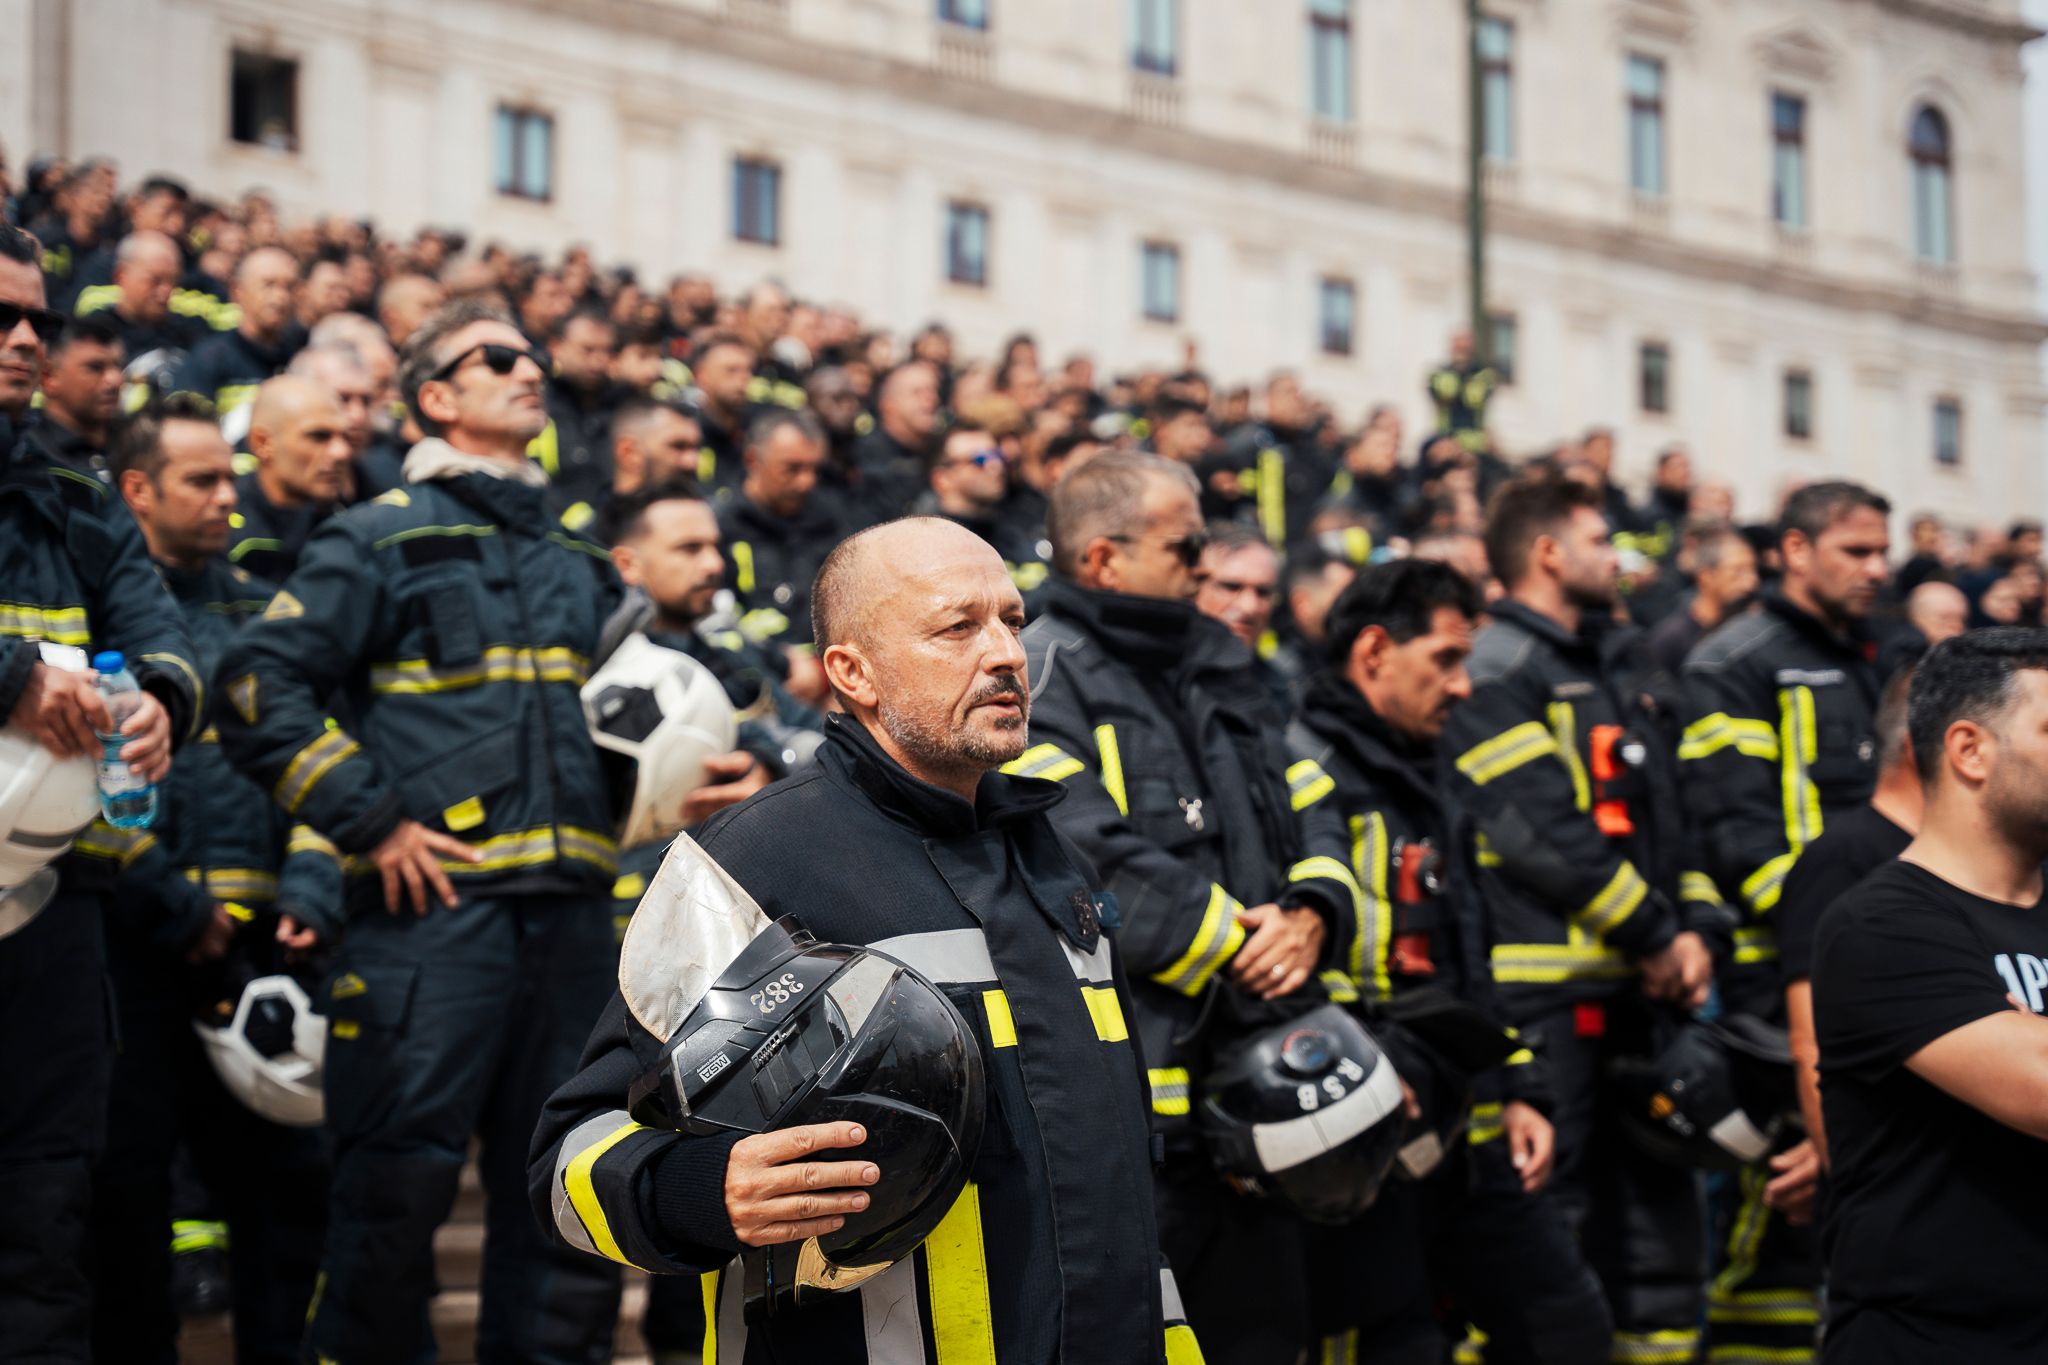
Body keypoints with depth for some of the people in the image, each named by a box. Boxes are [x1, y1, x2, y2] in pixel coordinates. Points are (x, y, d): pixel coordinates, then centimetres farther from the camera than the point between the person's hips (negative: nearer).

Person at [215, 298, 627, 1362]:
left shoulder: (577, 565, 21)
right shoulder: (380, 540, 1)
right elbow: (259, 684, -7)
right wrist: (372, 819, -12)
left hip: (571, 909, 6)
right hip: (434, 903, -6)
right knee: (399, 1180, -7)